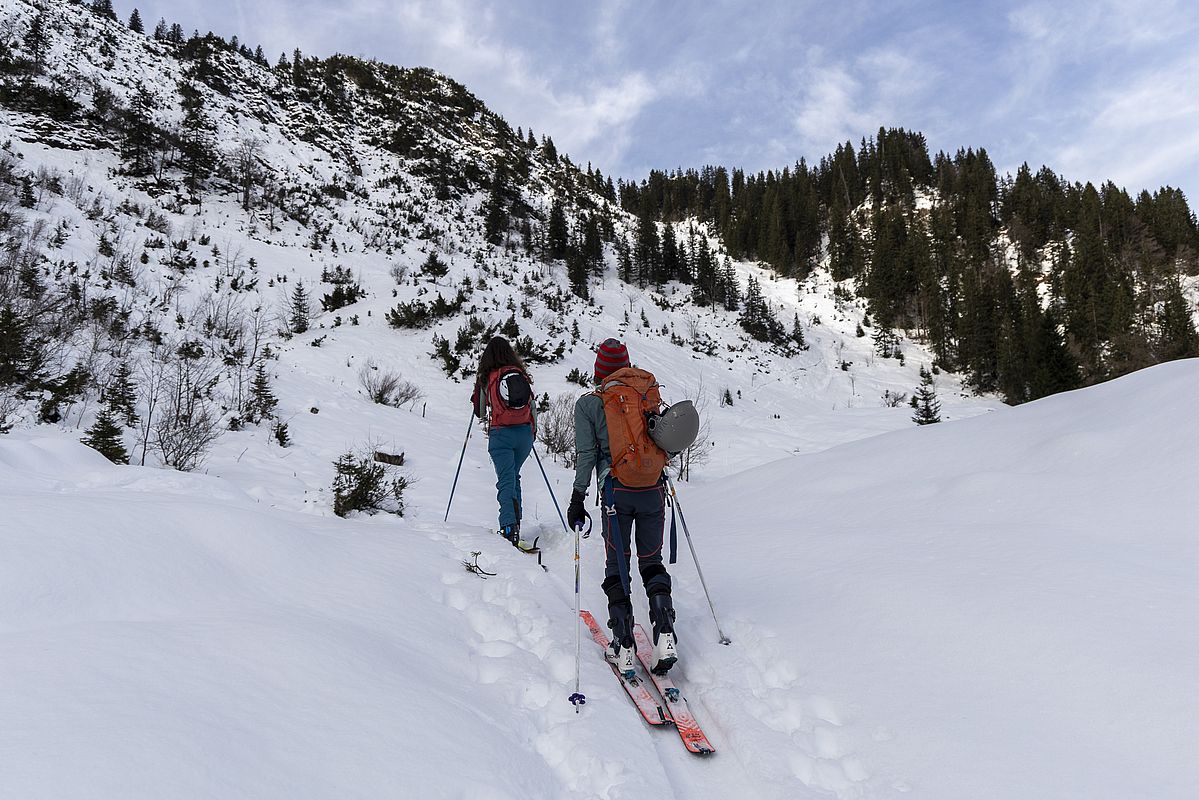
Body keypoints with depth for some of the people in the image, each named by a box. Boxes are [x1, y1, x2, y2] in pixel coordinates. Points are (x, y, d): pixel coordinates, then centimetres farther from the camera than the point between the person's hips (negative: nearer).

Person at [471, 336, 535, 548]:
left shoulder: (486, 377, -2)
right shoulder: (522, 373, 5)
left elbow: (479, 411, 8)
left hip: (500, 433, -3)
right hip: (525, 432, 3)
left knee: (506, 479, -4)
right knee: (513, 475, 21)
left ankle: (509, 527, -18)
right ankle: (515, 521, 22)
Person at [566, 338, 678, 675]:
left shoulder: (588, 404, -1)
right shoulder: (649, 393, 7)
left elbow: (585, 454, -4)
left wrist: (577, 497, -1)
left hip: (616, 491, -2)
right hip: (653, 491, 3)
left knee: (617, 566, 9)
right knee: (652, 562, 15)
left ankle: (623, 647, 8)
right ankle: (664, 634, 0)